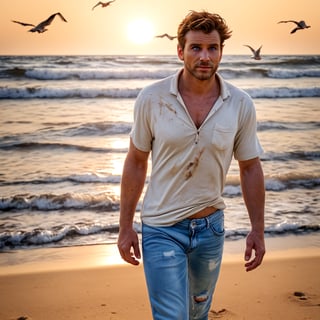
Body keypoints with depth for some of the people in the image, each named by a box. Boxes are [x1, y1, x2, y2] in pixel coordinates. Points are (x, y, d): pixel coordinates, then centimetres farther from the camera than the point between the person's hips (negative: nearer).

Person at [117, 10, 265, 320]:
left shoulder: (241, 105, -8)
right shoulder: (151, 98, -12)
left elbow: (250, 168, 2)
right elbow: (135, 163, -3)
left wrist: (257, 229, 0)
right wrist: (125, 226, -2)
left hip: (211, 227, 3)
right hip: (162, 229, -3)